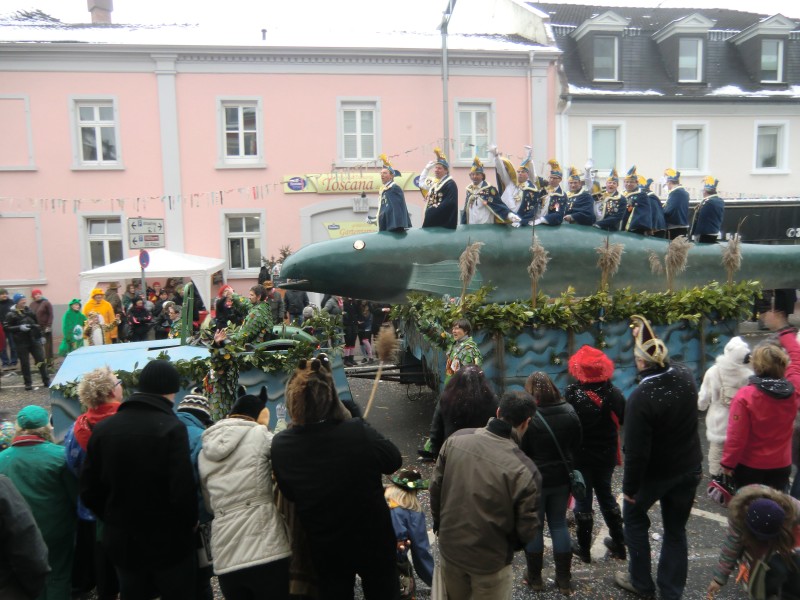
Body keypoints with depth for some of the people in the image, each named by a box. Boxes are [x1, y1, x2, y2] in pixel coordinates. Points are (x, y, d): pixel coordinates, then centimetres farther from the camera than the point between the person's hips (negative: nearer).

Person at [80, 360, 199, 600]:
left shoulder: (102, 429, -2)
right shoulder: (171, 428, -19)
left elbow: (89, 491, 2)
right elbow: (183, 489, -25)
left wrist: (115, 519, 16)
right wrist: (191, 522, -6)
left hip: (121, 541, 5)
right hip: (170, 542, -5)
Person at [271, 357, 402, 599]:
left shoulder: (280, 445, -21)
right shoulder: (359, 433, -30)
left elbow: (289, 493, -3)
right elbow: (394, 461, -10)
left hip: (325, 548, 2)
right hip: (373, 540, -2)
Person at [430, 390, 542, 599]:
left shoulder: (456, 439, -14)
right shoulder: (525, 470, -26)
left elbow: (435, 486, -2)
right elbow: (527, 530, -15)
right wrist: (509, 546, 7)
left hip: (450, 548, 4)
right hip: (490, 560, -4)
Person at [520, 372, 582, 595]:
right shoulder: (569, 412, -5)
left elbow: (520, 451, -15)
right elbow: (576, 444, 7)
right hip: (561, 478, 4)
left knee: (534, 527, 11)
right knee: (559, 524, 16)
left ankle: (535, 577, 23)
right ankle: (563, 579, 23)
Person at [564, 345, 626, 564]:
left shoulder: (572, 394, -23)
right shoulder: (614, 392, -8)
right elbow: (623, 419, 5)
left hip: (581, 456, -4)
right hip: (607, 455, 4)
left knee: (583, 499, 9)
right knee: (606, 495, 22)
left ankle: (584, 548, 21)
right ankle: (619, 543, 32)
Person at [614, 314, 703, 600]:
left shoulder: (640, 398, -28)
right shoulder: (685, 376, -12)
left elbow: (636, 452, -23)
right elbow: (666, 362, 15)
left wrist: (629, 487, -11)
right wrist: (646, 336, 17)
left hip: (656, 472, -5)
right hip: (689, 467, 5)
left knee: (634, 518, 20)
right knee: (676, 529, 17)